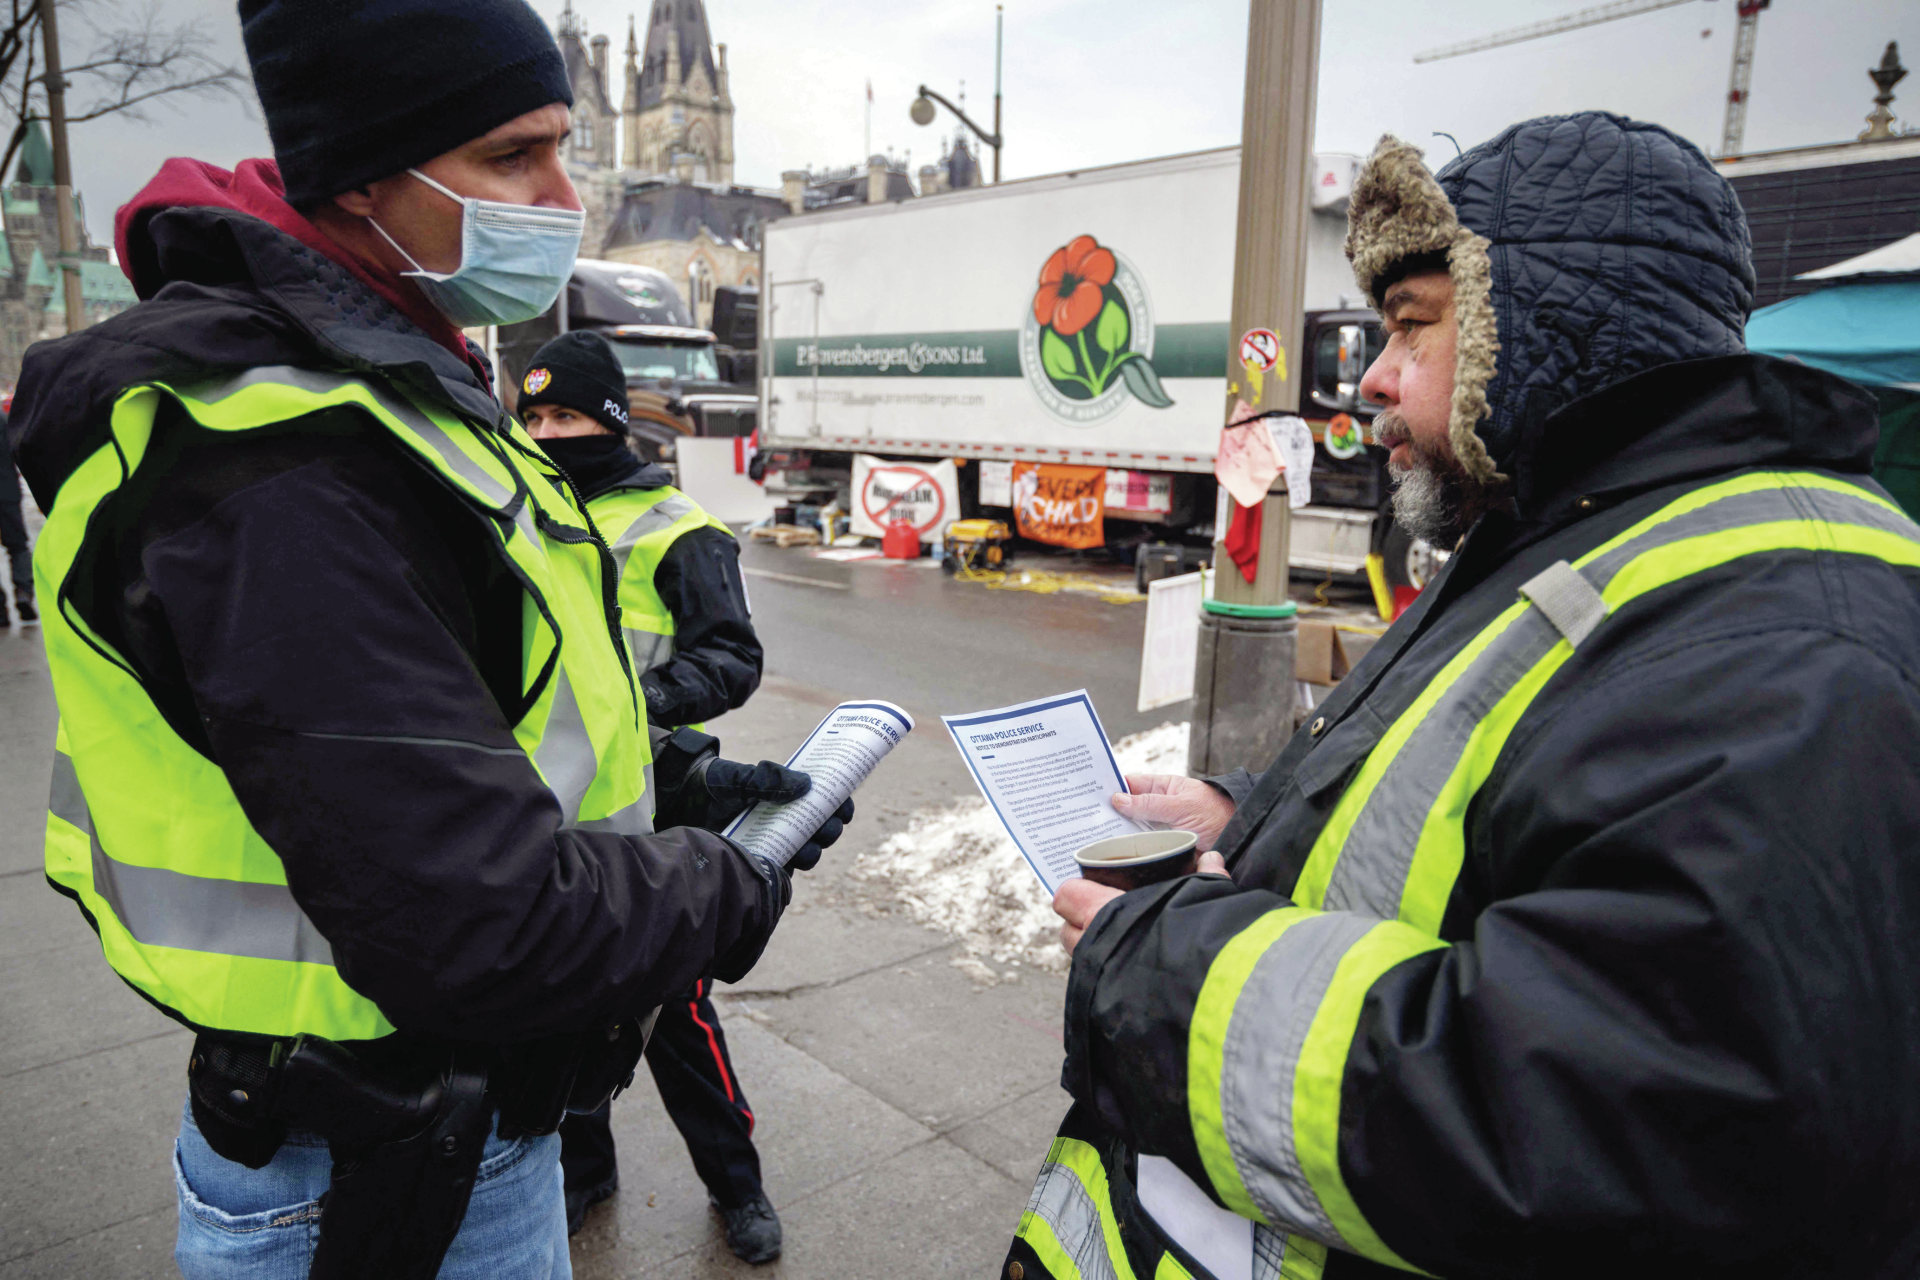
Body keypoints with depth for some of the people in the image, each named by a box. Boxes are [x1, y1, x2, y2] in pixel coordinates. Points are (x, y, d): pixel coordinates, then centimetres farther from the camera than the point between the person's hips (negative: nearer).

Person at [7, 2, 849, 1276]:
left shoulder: (385, 390, 5)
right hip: (391, 1177, -9)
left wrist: (675, 780, 3)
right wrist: (739, 886, -17)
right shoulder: (285, 480, -30)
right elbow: (493, 928, -33)